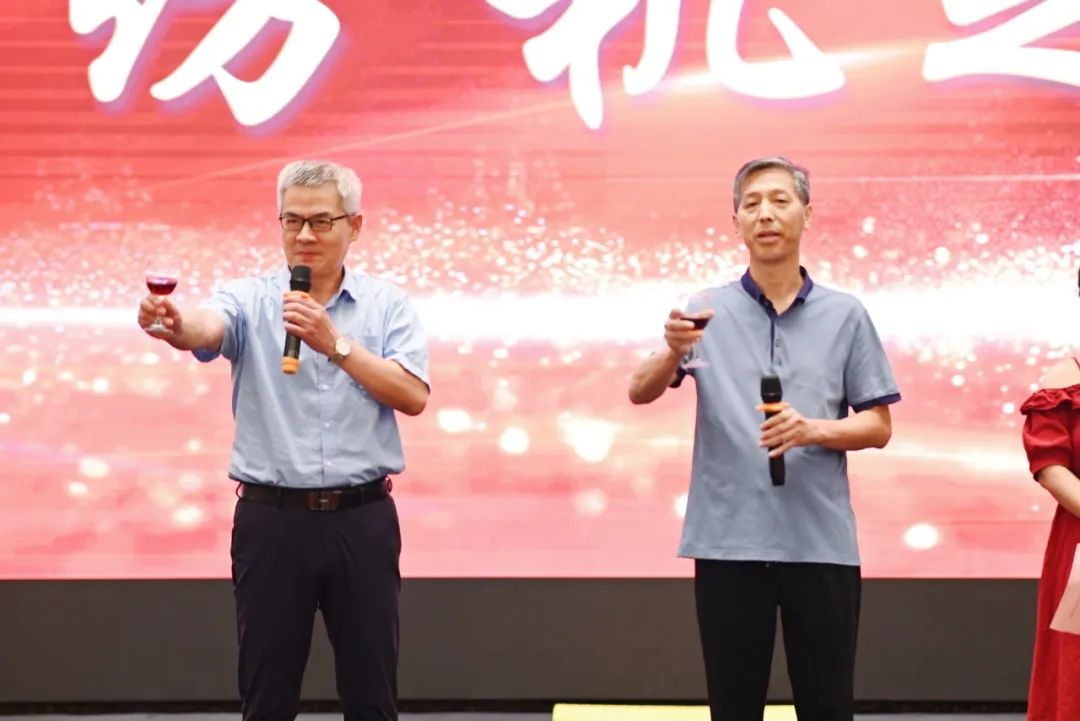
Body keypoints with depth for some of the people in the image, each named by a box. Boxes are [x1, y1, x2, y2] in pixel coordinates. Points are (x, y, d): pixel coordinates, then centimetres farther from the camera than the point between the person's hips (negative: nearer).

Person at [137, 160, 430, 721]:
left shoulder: (387, 304, 4)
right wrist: (175, 325, -46)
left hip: (363, 520, 1)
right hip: (271, 520, 0)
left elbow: (413, 396, -8)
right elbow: (209, 329, -23)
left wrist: (337, 345, -16)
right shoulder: (250, 298, 0)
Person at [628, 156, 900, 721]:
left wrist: (813, 429, -14)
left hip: (821, 542, 0)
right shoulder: (707, 312, 4)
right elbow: (640, 393, -4)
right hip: (727, 541, 0)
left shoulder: (845, 315, 5)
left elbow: (878, 427, 6)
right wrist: (674, 353, -26)